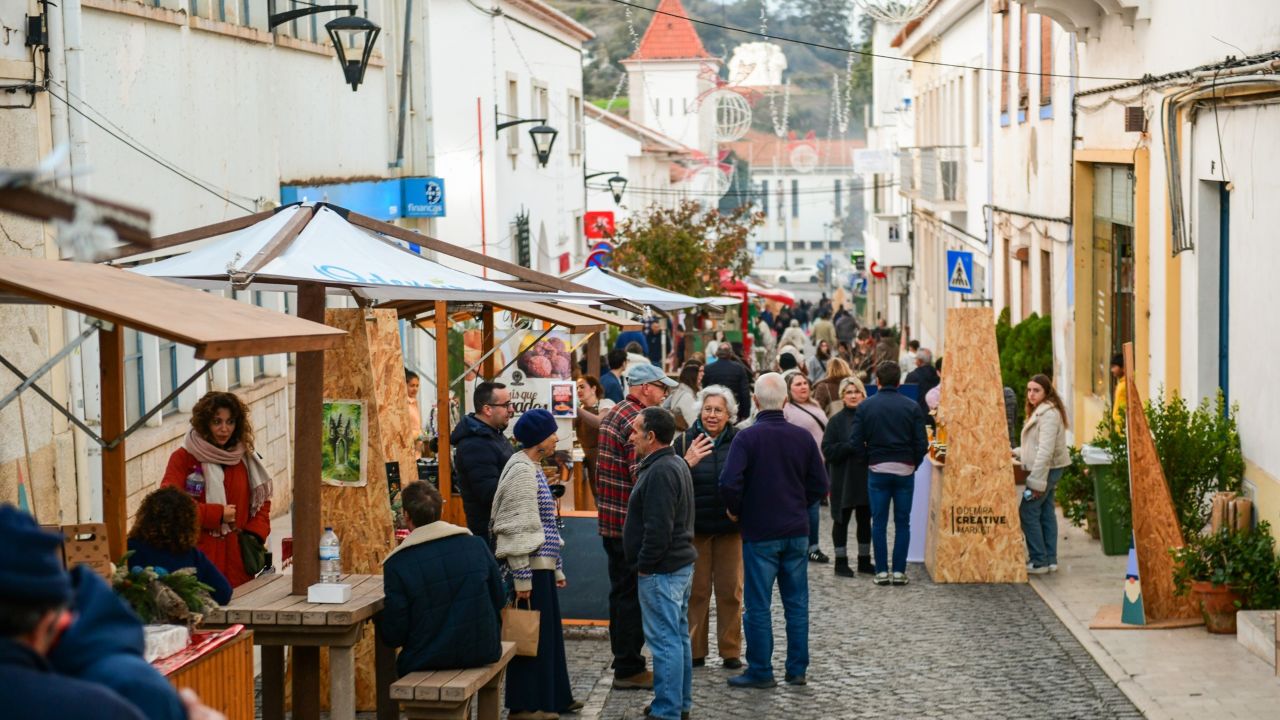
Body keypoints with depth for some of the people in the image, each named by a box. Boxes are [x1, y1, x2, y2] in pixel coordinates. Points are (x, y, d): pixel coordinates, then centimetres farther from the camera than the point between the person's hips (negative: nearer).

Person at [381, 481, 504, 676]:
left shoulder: (397, 564, -15)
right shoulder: (477, 545, -5)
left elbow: (394, 636, -11)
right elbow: (499, 600, 7)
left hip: (427, 662, -3)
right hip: (483, 654, 3)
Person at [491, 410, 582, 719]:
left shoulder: (534, 468, 15)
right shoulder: (522, 470, -16)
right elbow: (516, 529, -20)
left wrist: (557, 568, 21)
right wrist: (523, 577, -21)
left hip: (542, 565, 10)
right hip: (531, 568, -10)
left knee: (548, 632, 15)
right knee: (532, 635, -3)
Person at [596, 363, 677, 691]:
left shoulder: (614, 414, 14)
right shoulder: (637, 420, -19)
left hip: (611, 520, 10)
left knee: (621, 593, 16)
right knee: (632, 595, -2)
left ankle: (624, 662, 25)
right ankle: (629, 669, 3)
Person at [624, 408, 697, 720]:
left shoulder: (659, 472, -20)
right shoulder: (676, 465, 14)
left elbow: (658, 527, -25)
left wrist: (644, 564, -15)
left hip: (661, 570, -11)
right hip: (681, 563, 11)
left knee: (665, 640, -7)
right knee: (679, 636, 16)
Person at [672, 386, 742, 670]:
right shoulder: (685, 442, -1)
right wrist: (687, 463, -22)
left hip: (730, 528, 0)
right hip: (694, 527, 0)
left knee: (730, 590, 6)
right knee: (696, 590, 7)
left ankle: (731, 651, 15)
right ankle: (695, 650, 16)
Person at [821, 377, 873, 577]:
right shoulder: (836, 421, -3)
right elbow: (828, 450, -9)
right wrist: (852, 446, -19)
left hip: (866, 477, 3)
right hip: (844, 479, -3)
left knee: (865, 520, 11)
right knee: (842, 519, 4)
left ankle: (864, 560, 21)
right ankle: (841, 562, 11)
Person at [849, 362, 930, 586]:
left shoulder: (865, 406, -1)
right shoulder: (912, 407, -2)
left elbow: (856, 442, -4)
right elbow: (921, 443, -4)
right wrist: (914, 463, 11)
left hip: (877, 470, 0)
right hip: (905, 470, 0)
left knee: (879, 522, 6)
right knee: (902, 522, 7)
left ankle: (881, 571, 5)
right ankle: (899, 571, 6)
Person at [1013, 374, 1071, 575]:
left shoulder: (1049, 414, -18)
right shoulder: (1039, 411, 16)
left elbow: (1045, 450, -24)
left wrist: (1037, 481, -26)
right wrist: (1015, 452, 14)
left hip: (1047, 469, -10)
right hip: (1049, 470, 10)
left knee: (1028, 512, -8)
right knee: (1046, 513, 11)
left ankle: (1039, 562, -4)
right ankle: (1050, 560, 13)